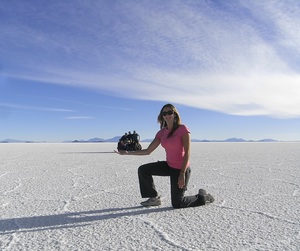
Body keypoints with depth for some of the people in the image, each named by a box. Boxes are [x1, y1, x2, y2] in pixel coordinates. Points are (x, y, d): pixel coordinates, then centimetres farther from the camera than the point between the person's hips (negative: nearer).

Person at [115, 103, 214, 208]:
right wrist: (128, 153, -4)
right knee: (143, 170, 0)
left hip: (181, 169, -6)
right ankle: (154, 198, 12)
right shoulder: (161, 133, 3)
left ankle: (203, 197, 25)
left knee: (177, 204, 1)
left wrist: (182, 174, -24)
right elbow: (148, 151, 2)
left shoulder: (183, 129, -15)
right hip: (169, 166, 6)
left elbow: (187, 153, -18)